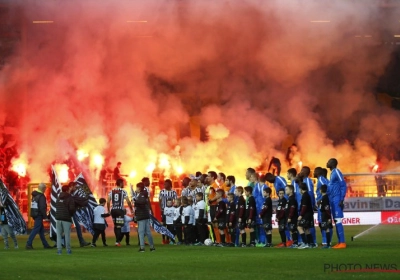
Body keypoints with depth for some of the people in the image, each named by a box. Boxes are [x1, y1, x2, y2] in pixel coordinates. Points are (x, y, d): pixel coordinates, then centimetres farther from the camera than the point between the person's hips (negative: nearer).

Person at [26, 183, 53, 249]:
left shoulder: (34, 195, 13)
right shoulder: (41, 196, -16)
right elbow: (42, 208, -21)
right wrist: (45, 216, -14)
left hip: (35, 215, 9)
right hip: (39, 215, -9)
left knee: (41, 230, 14)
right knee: (35, 230, -8)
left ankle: (45, 244, 20)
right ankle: (28, 244, -13)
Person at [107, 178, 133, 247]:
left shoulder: (111, 191, 8)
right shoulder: (123, 192, -2)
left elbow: (108, 202, 6)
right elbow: (128, 201, -4)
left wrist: (108, 210, 15)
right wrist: (131, 209, 8)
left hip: (113, 210, 4)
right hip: (120, 210, -4)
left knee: (115, 226, 16)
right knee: (119, 226, -4)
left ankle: (118, 240, 20)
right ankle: (117, 241, -10)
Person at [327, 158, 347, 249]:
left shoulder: (337, 172, -9)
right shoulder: (332, 173, 19)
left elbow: (343, 186, -15)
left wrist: (342, 200, -19)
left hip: (336, 200, -9)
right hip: (333, 200, 9)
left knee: (338, 221, -11)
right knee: (336, 221, 7)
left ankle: (342, 242, -13)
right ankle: (340, 242, 8)